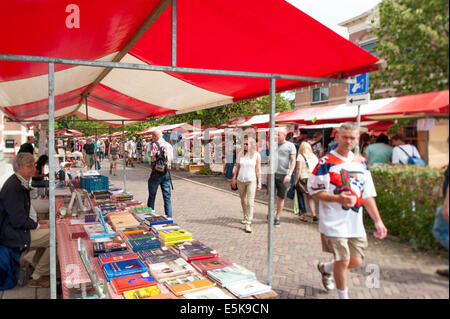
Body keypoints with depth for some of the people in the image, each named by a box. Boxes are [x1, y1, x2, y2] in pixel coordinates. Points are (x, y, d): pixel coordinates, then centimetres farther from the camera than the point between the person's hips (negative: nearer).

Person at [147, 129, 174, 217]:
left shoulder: (154, 144, -8)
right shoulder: (169, 145, 8)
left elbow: (153, 159, -14)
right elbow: (171, 158, 7)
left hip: (156, 172, -4)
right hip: (167, 172, 4)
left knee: (152, 196, 10)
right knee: (167, 197, 6)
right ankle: (169, 217, 4)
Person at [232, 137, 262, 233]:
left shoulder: (257, 155, -6)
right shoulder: (240, 153, 1)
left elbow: (258, 170, -4)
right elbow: (237, 167, 8)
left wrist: (259, 183, -6)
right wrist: (234, 178, 8)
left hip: (252, 181, -3)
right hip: (241, 180, 3)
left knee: (250, 202, -11)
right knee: (243, 200, 16)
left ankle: (248, 223, -11)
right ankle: (246, 217, 38)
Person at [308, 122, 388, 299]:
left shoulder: (361, 162, 10)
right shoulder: (327, 162, -8)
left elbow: (368, 194, 13)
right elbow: (314, 190, -9)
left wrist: (377, 220, 8)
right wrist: (338, 198, -23)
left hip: (355, 223, 6)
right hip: (334, 222, -6)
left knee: (356, 261, 11)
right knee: (343, 261, -1)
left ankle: (325, 268, 39)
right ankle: (344, 296, 23)